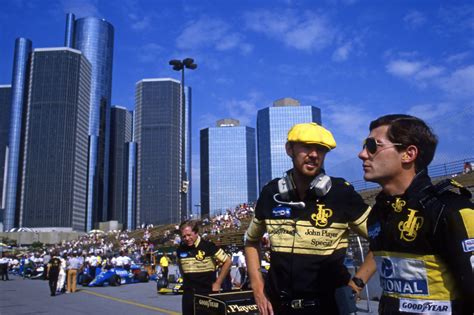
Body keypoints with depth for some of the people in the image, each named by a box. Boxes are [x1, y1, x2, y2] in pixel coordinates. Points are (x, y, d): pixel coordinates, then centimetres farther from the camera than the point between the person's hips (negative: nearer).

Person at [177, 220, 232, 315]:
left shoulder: (208, 246, -14)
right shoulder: (180, 249, 1)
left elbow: (227, 261, -8)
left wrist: (218, 283, -7)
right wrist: (185, 279, 11)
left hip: (207, 292, -4)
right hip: (188, 294, 4)